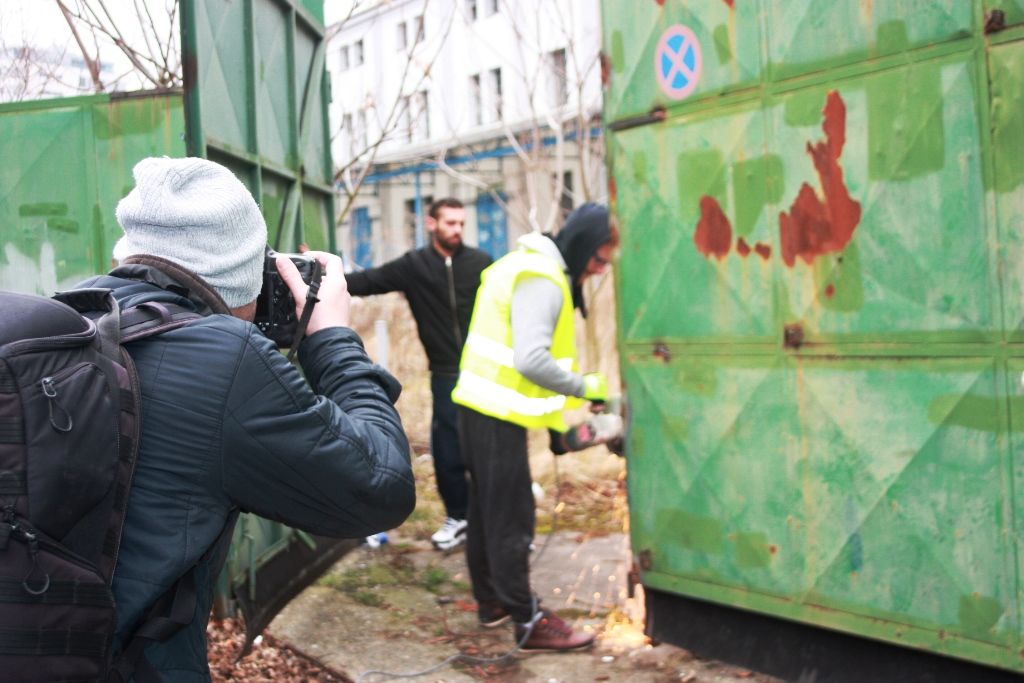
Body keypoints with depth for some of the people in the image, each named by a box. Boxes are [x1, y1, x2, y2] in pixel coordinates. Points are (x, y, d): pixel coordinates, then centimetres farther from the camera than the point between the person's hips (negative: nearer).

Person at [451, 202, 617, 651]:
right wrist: (585, 387, -19)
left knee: (486, 509, 18)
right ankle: (529, 622, 2)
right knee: (511, 518, -4)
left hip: (482, 407, 11)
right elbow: (531, 360, -29)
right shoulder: (541, 281, -19)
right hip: (497, 413, -10)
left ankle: (491, 602, 30)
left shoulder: (532, 267, 14)